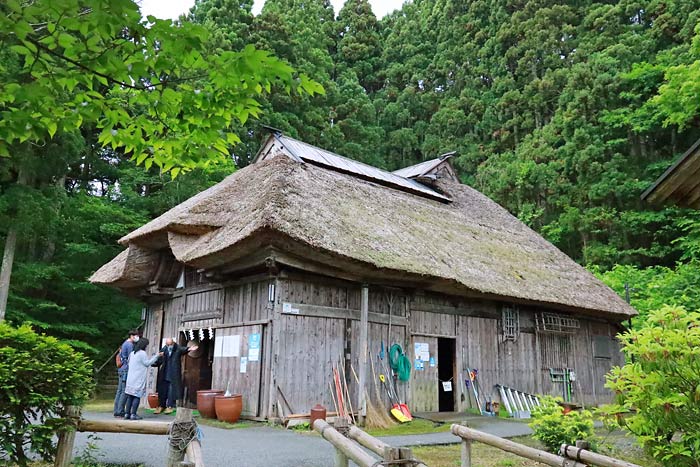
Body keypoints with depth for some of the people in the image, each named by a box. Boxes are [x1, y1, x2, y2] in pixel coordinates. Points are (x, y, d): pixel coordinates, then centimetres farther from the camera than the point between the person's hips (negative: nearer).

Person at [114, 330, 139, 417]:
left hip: (121, 370, 10)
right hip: (126, 370, -10)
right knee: (125, 391, -8)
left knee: (119, 391, 10)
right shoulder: (130, 344, -12)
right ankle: (120, 411, -7)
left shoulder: (125, 343, 18)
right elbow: (130, 359, -13)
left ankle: (116, 411, 12)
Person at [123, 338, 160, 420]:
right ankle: (133, 414, -7)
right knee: (137, 396, -4)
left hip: (130, 378, 7)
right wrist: (156, 356, 0)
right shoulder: (142, 353, -10)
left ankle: (127, 413, 8)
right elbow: (147, 363, -5)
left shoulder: (132, 353, 13)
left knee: (130, 396, 8)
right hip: (138, 380, -7)